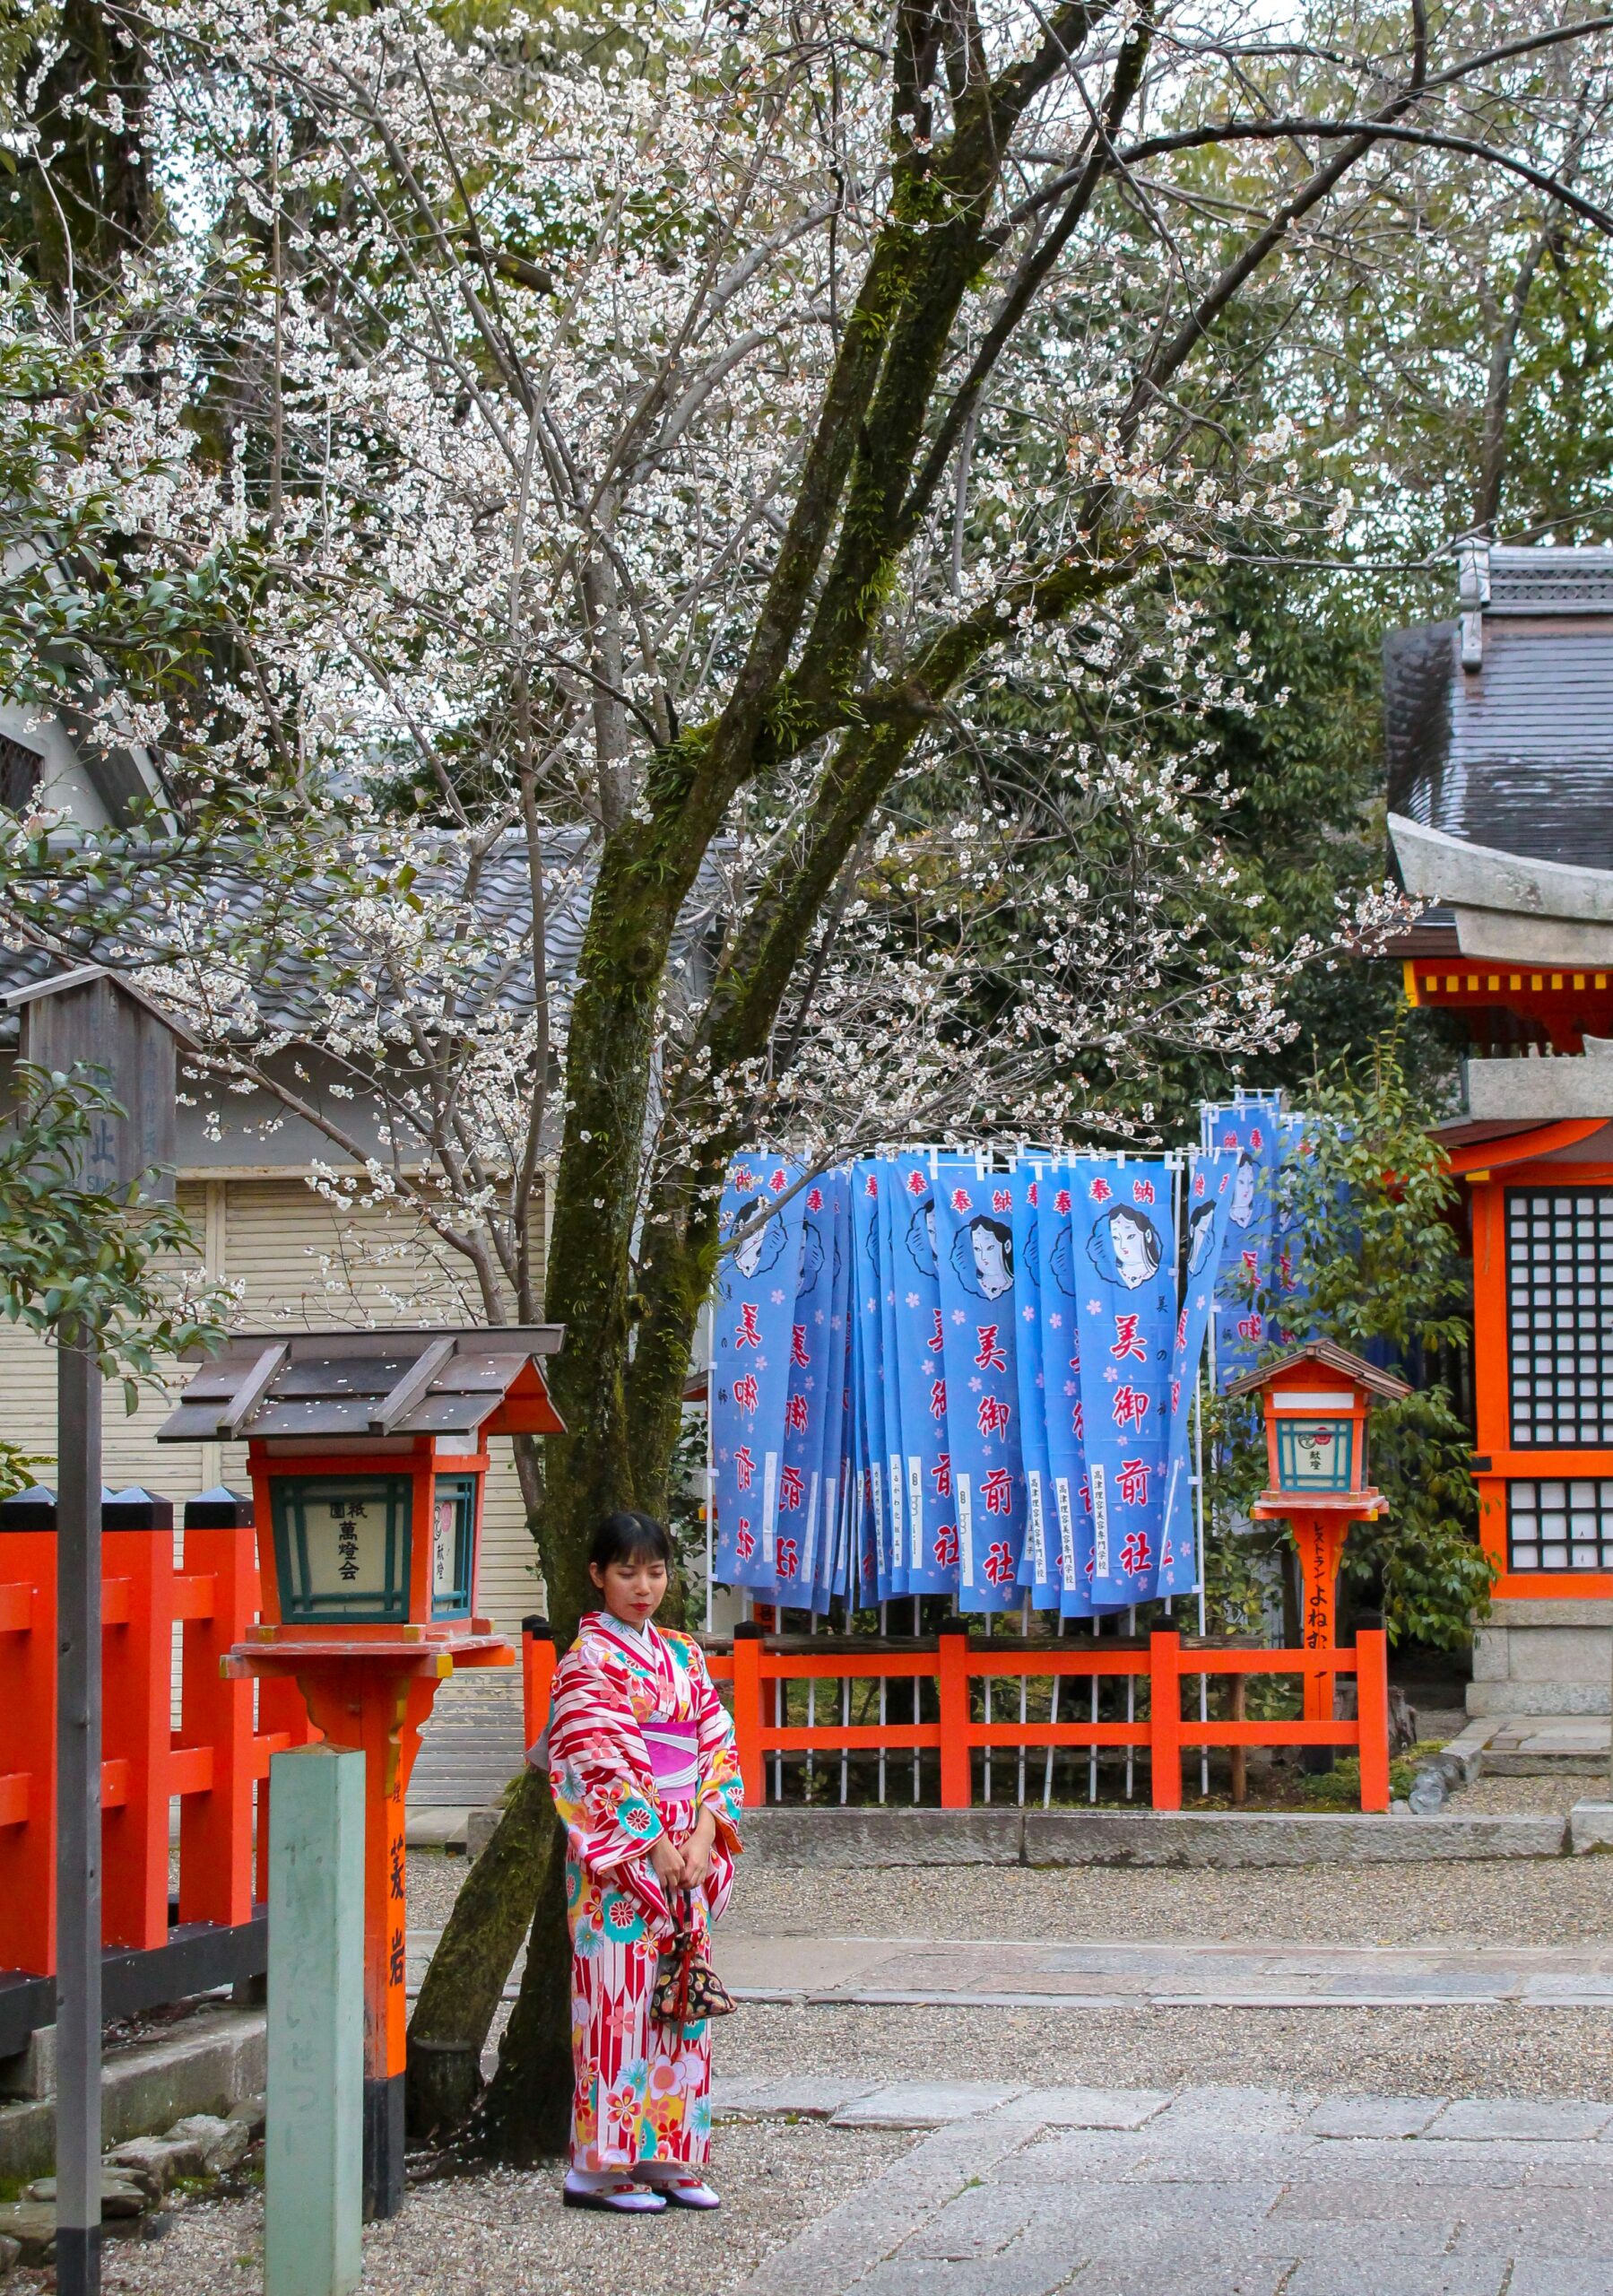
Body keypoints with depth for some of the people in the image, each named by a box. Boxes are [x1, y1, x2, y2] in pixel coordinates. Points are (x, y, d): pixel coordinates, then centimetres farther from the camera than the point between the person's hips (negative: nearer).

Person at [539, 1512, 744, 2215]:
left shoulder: (684, 1656, 14)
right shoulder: (588, 1658, -6)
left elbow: (717, 1745, 10)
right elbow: (599, 1762, -13)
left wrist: (704, 1835, -4)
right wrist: (656, 1845, -15)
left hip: (685, 1856, 6)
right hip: (617, 1857, -6)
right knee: (619, 1998, -6)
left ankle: (666, 2157, 14)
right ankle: (600, 2168, 0)